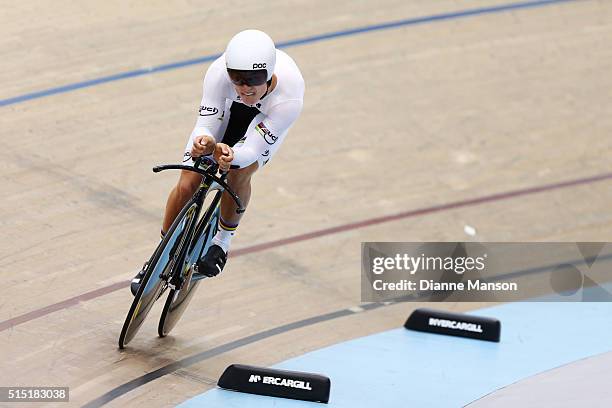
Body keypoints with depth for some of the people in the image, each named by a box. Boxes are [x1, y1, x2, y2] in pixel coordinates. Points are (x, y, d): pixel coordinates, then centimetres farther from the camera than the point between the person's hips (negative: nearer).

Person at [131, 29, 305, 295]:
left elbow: (252, 149, -39)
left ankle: (224, 238, 3)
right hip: (228, 106, 1)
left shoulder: (289, 98, -43)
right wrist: (204, 142, -59)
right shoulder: (220, 72, -40)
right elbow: (205, 127, -35)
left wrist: (230, 156, -61)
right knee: (187, 184, -9)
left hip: (268, 117, -1)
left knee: (239, 172, -28)